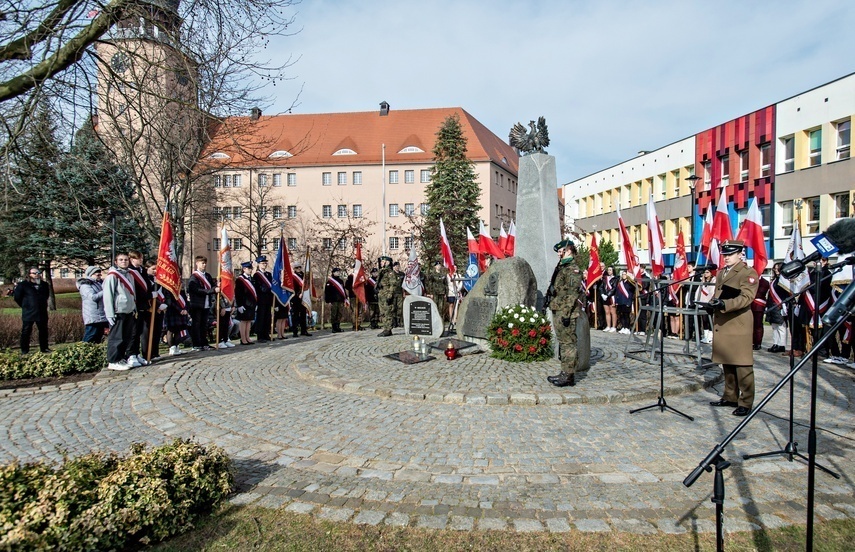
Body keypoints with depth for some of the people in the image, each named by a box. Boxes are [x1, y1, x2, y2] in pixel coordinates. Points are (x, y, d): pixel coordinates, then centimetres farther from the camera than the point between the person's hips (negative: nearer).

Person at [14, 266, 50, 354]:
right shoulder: (23, 285, -5)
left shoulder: (44, 285, 7)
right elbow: (17, 297, 3)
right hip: (28, 314, -4)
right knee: (26, 332, 2)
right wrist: (25, 306, 6)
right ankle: (24, 350, 11)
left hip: (42, 313, 4)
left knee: (43, 331, 9)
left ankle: (44, 348, 19)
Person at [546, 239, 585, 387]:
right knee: (562, 342, 14)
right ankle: (565, 372, 23)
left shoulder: (573, 269, -13)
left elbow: (572, 293, -20)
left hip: (566, 312, -10)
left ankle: (569, 376, 1)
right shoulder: (562, 267, 18)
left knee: (568, 343, -5)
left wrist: (566, 313, -23)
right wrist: (549, 302, 23)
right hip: (558, 311, 10)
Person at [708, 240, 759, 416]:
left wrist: (725, 304, -30)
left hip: (738, 326, -8)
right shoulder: (721, 273, 19)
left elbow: (746, 298, -17)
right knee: (726, 363, 14)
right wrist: (713, 302, 4)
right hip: (721, 325, 8)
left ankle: (746, 402, 4)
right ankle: (730, 396, 23)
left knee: (742, 365, -3)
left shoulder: (749, 273, -5)